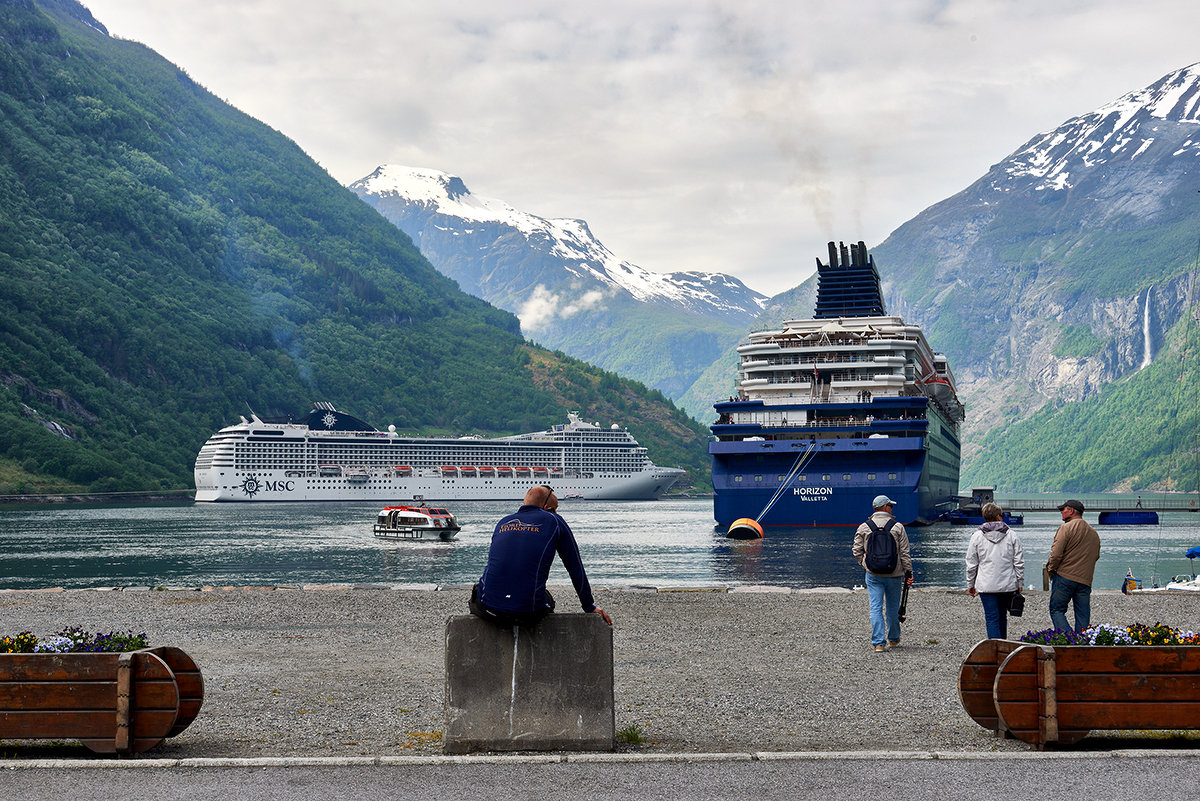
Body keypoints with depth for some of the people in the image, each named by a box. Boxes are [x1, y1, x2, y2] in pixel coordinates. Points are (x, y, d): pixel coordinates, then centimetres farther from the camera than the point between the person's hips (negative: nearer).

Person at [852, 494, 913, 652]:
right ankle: (893, 639, 31)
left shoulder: (864, 528, -1)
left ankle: (878, 643, -8)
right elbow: (905, 553, -3)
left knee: (876, 608, 0)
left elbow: (857, 551, 0)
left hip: (873, 575, 0)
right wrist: (908, 572, 2)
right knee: (892, 608, 15)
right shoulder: (898, 527, -4)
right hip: (894, 574, 0)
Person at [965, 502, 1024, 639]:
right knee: (1002, 617, 16)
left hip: (986, 586, -2)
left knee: (992, 619, -4)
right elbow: (1019, 562, 1)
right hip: (1008, 585, 2)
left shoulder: (977, 536, -1)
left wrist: (970, 584, 11)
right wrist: (1019, 583, 10)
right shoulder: (1012, 535, 1)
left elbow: (971, 564, 2)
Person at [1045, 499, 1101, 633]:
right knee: (1083, 615, 8)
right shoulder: (1094, 533, 15)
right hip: (1085, 580, 6)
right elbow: (1096, 556, 18)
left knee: (1056, 610, 0)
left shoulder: (1066, 528, -7)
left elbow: (1056, 553, -13)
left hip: (1064, 576, -6)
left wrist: (1050, 569, 1)